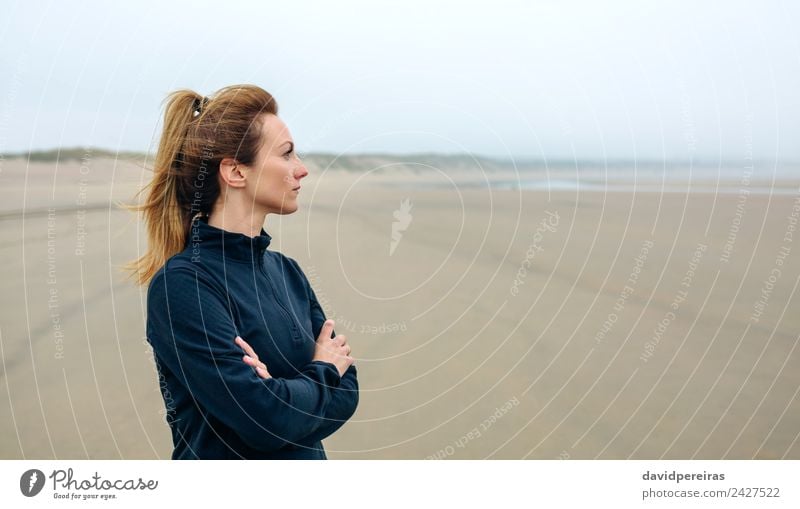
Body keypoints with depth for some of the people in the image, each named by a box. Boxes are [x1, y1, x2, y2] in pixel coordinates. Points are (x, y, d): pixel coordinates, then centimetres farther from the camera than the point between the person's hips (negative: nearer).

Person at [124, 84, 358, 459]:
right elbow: (266, 418, -28)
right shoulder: (180, 284, -22)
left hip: (307, 458, 6)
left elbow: (346, 393, -5)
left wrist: (282, 395, -22)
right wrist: (323, 372, -11)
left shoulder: (286, 270, -1)